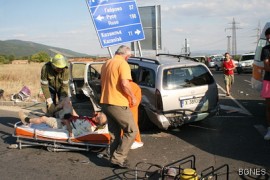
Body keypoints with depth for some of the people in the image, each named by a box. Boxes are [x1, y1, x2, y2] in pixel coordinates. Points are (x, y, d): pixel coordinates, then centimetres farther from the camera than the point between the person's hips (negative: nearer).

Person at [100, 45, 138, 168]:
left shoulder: (106, 64, 15)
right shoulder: (123, 64, -11)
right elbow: (124, 84, -23)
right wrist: (133, 97, -10)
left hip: (106, 103, 9)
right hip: (118, 104, -9)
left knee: (114, 133, 16)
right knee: (132, 131, 2)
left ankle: (115, 159, 20)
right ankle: (118, 158, 0)